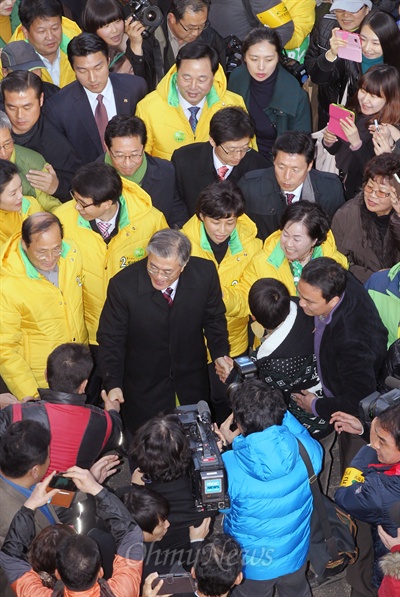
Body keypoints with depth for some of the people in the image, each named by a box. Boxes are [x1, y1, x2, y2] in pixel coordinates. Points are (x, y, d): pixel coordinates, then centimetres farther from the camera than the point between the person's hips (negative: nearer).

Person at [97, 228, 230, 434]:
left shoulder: (205, 273, -19)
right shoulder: (123, 284, -25)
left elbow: (214, 318, 0)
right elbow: (111, 340, -15)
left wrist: (219, 353, -14)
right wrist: (113, 385, -26)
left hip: (192, 385, 2)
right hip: (144, 388, -2)